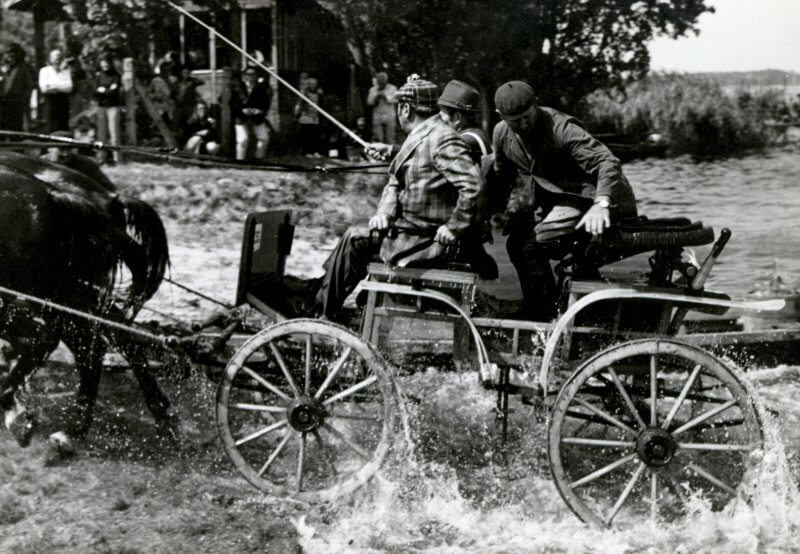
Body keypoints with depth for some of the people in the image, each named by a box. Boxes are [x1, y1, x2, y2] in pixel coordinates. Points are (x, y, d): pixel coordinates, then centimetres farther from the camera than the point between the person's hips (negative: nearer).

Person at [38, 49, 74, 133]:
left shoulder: (66, 71, 11)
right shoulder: (44, 70, 8)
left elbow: (69, 88, -2)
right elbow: (43, 88, -5)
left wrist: (53, 86, -6)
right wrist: (61, 86, -5)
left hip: (63, 100, 2)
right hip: (50, 100, -2)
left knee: (63, 125, -1)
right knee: (49, 126, -7)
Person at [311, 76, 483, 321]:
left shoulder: (442, 140, -20)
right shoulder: (417, 137, 12)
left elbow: (472, 186, -29)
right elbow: (395, 183, 15)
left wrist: (453, 229, -23)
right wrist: (384, 212, -4)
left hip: (425, 243, -9)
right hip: (408, 228, 9)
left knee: (354, 241, -4)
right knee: (353, 237, 9)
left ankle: (326, 312, 12)